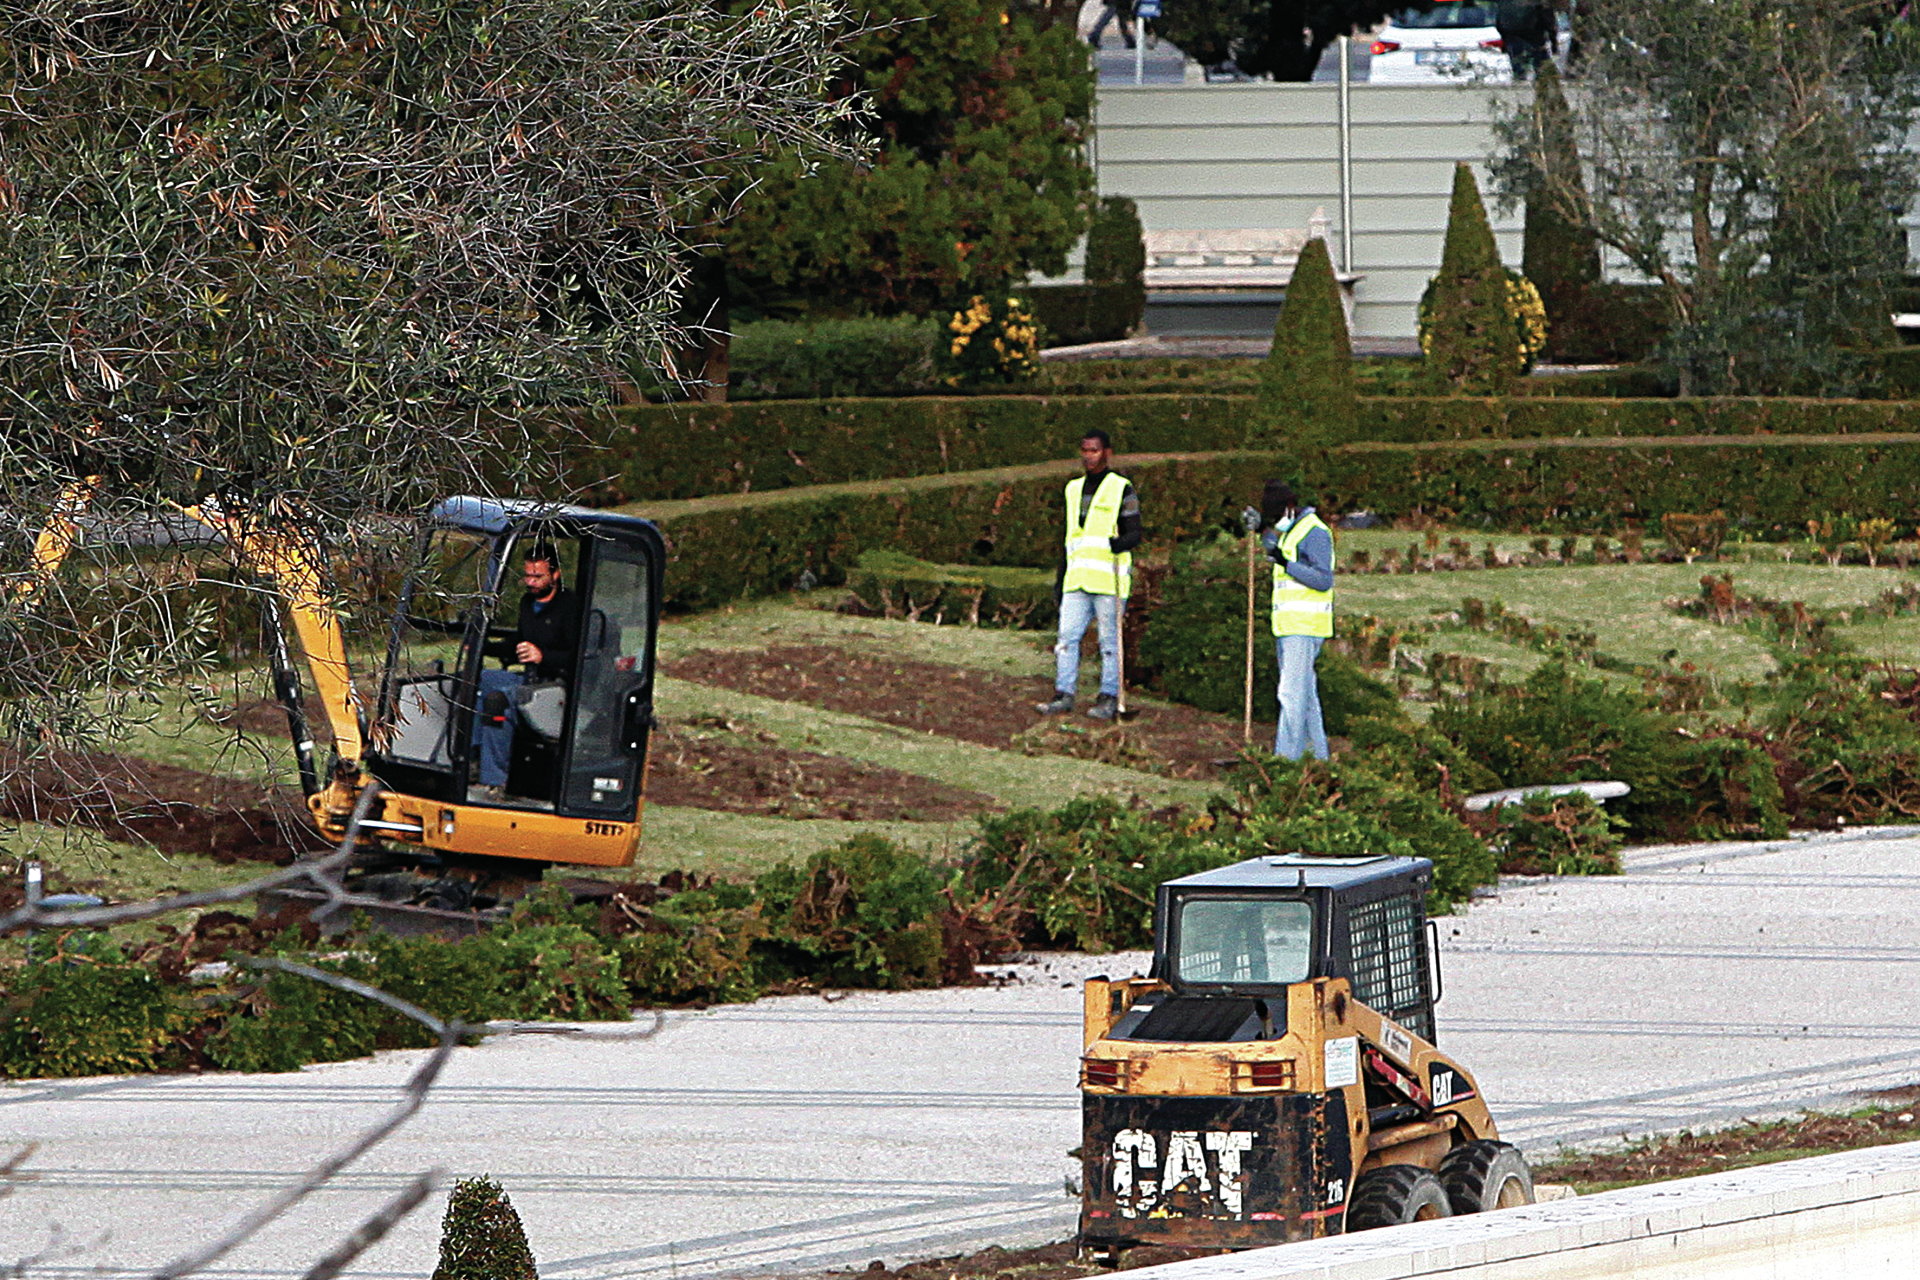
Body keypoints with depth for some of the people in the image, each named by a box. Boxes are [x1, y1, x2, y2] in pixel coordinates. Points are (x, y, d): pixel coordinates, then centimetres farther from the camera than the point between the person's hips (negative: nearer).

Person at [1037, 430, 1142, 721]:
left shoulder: (1121, 490, 0)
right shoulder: (1074, 490, 18)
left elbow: (1134, 533, -4)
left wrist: (1120, 543, -28)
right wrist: (1060, 579, 21)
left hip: (1109, 579, -5)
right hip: (1078, 578, 5)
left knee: (1109, 639, -2)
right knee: (1068, 635, -4)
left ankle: (1108, 698, 2)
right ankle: (1063, 695, -3)